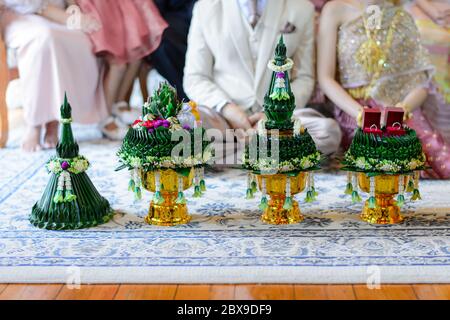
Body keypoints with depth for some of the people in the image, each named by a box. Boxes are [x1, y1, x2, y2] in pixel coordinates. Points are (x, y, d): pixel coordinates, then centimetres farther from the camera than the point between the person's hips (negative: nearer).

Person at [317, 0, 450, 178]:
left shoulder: (403, 19, 15)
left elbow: (421, 83, 9)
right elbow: (326, 79, 0)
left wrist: (403, 107, -14)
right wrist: (361, 113, -17)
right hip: (354, 111, -3)